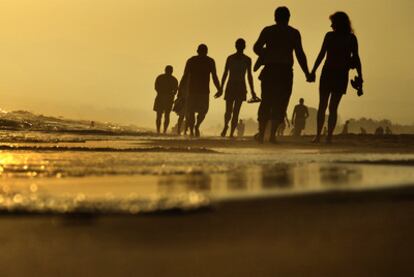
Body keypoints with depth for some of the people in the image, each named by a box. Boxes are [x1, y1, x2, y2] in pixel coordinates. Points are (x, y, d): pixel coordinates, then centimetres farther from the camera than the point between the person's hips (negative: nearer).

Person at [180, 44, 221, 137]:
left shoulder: (191, 60, 7)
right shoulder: (210, 61, 4)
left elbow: (185, 76, 3)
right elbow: (214, 77, -2)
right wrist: (219, 89, 4)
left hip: (192, 89, 1)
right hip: (204, 90, -1)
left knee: (190, 110, 10)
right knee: (203, 110, 11)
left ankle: (191, 130, 0)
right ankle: (197, 126, -14)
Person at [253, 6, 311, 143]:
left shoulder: (267, 30, 6)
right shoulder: (294, 33, 3)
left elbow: (256, 47, -1)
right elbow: (300, 54, -1)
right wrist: (307, 73, 2)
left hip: (269, 71, 1)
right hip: (285, 72, -1)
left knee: (266, 102, 10)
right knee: (280, 104, 2)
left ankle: (261, 133, 5)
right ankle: (272, 134, -8)